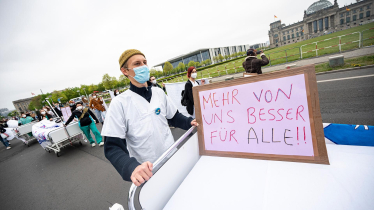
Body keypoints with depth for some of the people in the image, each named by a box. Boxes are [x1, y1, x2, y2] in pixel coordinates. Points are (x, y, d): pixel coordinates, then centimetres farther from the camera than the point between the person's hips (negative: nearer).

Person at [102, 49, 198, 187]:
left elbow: (173, 117, 9)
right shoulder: (119, 103, -15)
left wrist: (189, 123, -10)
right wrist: (132, 168, -34)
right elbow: (112, 147, -16)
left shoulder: (159, 93, -2)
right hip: (147, 172, -3)